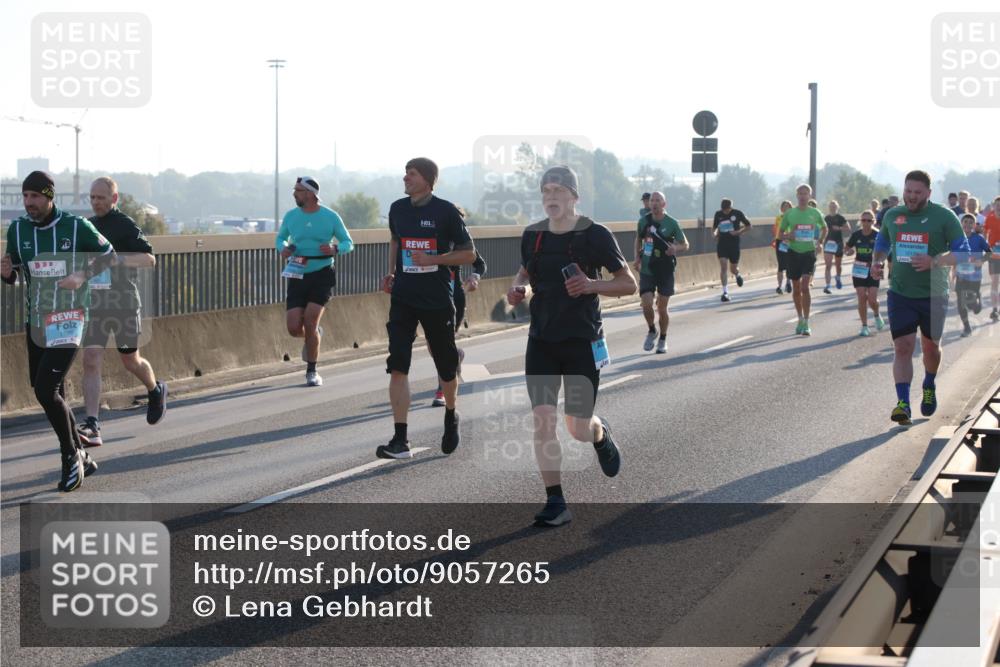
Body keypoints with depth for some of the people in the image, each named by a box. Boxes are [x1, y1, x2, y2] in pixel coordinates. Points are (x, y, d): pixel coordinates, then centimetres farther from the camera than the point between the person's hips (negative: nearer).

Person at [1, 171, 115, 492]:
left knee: (45, 390, -16)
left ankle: (71, 455, 3)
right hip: (36, 321, 6)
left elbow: (109, 255, 3)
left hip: (68, 321, -5)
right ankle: (81, 459, 28)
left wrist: (83, 276, -14)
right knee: (52, 394, 12)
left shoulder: (77, 227, -10)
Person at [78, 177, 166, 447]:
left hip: (124, 303, -5)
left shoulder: (125, 225, -8)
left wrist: (113, 257, -25)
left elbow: (149, 259, -16)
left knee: (131, 361, 9)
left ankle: (156, 390, 42)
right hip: (95, 303, 5)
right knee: (91, 361, -9)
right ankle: (92, 426, -15)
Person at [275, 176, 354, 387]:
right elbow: (280, 238, 18)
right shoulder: (291, 216, 2)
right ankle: (313, 335, 32)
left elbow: (348, 243, 3)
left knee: (310, 321, -13)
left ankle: (312, 371, 5)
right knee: (293, 328, -6)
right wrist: (283, 248, -6)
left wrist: (335, 249, -20)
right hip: (298, 276, 3)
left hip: (322, 276, -3)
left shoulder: (330, 217, -5)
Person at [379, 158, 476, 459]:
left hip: (437, 299, -3)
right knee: (397, 366, -11)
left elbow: (469, 254, -4)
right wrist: (391, 272, 11)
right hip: (403, 298, 3)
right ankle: (400, 440, -11)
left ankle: (450, 418, 41)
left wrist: (432, 259, -17)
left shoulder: (446, 211, -8)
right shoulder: (398, 208, 5)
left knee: (446, 368, 11)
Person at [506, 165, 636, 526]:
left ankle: (601, 434, 39)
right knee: (542, 421, -7)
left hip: (582, 340, -3)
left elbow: (629, 283, -4)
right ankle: (555, 503, 1)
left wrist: (591, 285, -22)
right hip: (541, 340, 3)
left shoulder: (594, 235, -9)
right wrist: (519, 289, -1)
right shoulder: (532, 235, 4)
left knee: (578, 428, 0)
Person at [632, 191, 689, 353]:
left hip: (666, 271, -2)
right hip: (646, 271, 2)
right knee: (646, 305, -12)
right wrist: (637, 257, 5)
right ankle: (651, 331, 17)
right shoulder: (644, 221, 0)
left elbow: (685, 245, 0)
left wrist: (676, 248, -22)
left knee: (662, 309, 3)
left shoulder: (672, 223, -7)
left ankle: (662, 340, 23)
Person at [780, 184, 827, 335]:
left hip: (809, 252, -2)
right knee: (796, 289, 9)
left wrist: (820, 242, 3)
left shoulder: (815, 213, 1)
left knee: (805, 287, -14)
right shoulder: (789, 213, 2)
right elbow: (781, 233, 9)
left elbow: (824, 228, 18)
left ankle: (806, 324, -12)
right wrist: (787, 237, -14)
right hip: (794, 253, 2)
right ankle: (800, 319, 25)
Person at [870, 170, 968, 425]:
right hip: (900, 294, 1)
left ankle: (929, 388, 42)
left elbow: (963, 252, -7)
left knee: (931, 346, 15)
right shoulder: (892, 216, 5)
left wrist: (934, 261, -23)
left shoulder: (944, 217, -6)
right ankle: (903, 403, -13)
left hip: (933, 295, -1)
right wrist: (877, 261, 4)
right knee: (902, 347, -10)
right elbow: (882, 241, 24)